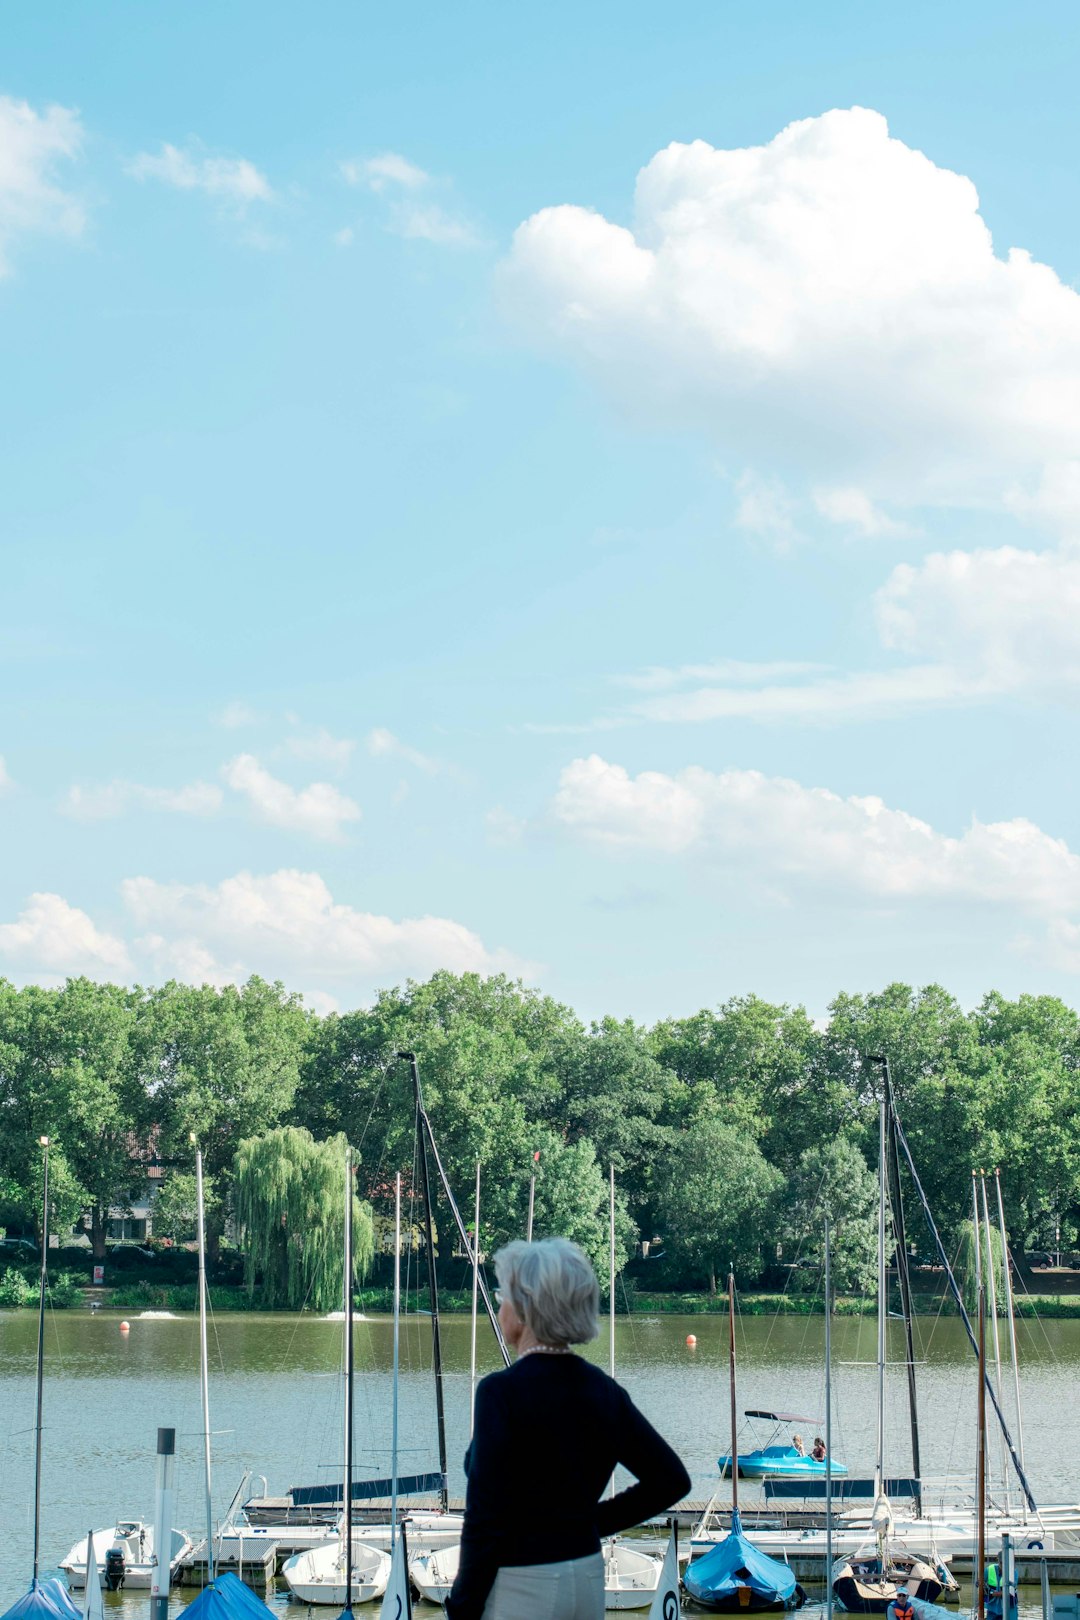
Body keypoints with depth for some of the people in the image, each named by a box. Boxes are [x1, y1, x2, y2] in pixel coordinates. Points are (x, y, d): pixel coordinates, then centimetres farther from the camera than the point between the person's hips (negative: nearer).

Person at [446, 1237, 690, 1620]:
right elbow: (671, 1480, 7)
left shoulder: (502, 1392, -16)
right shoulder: (602, 1390, 4)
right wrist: (593, 1523, 10)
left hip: (518, 1588, -7)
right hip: (587, 1581, 7)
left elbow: (484, 1519, -18)